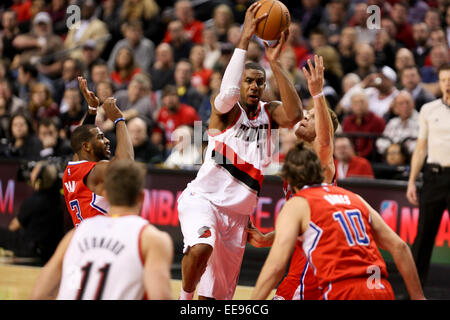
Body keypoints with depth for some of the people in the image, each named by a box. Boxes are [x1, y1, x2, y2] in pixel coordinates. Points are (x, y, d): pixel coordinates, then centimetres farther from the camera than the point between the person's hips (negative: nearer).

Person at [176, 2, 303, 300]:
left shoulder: (269, 113, 6)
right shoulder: (225, 108, -4)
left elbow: (294, 114, -17)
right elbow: (227, 93, -30)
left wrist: (275, 63, -24)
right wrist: (244, 40, -33)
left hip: (238, 211, 5)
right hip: (204, 197, -5)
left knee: (218, 294, 8)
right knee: (201, 248, -36)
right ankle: (184, 299, -10)